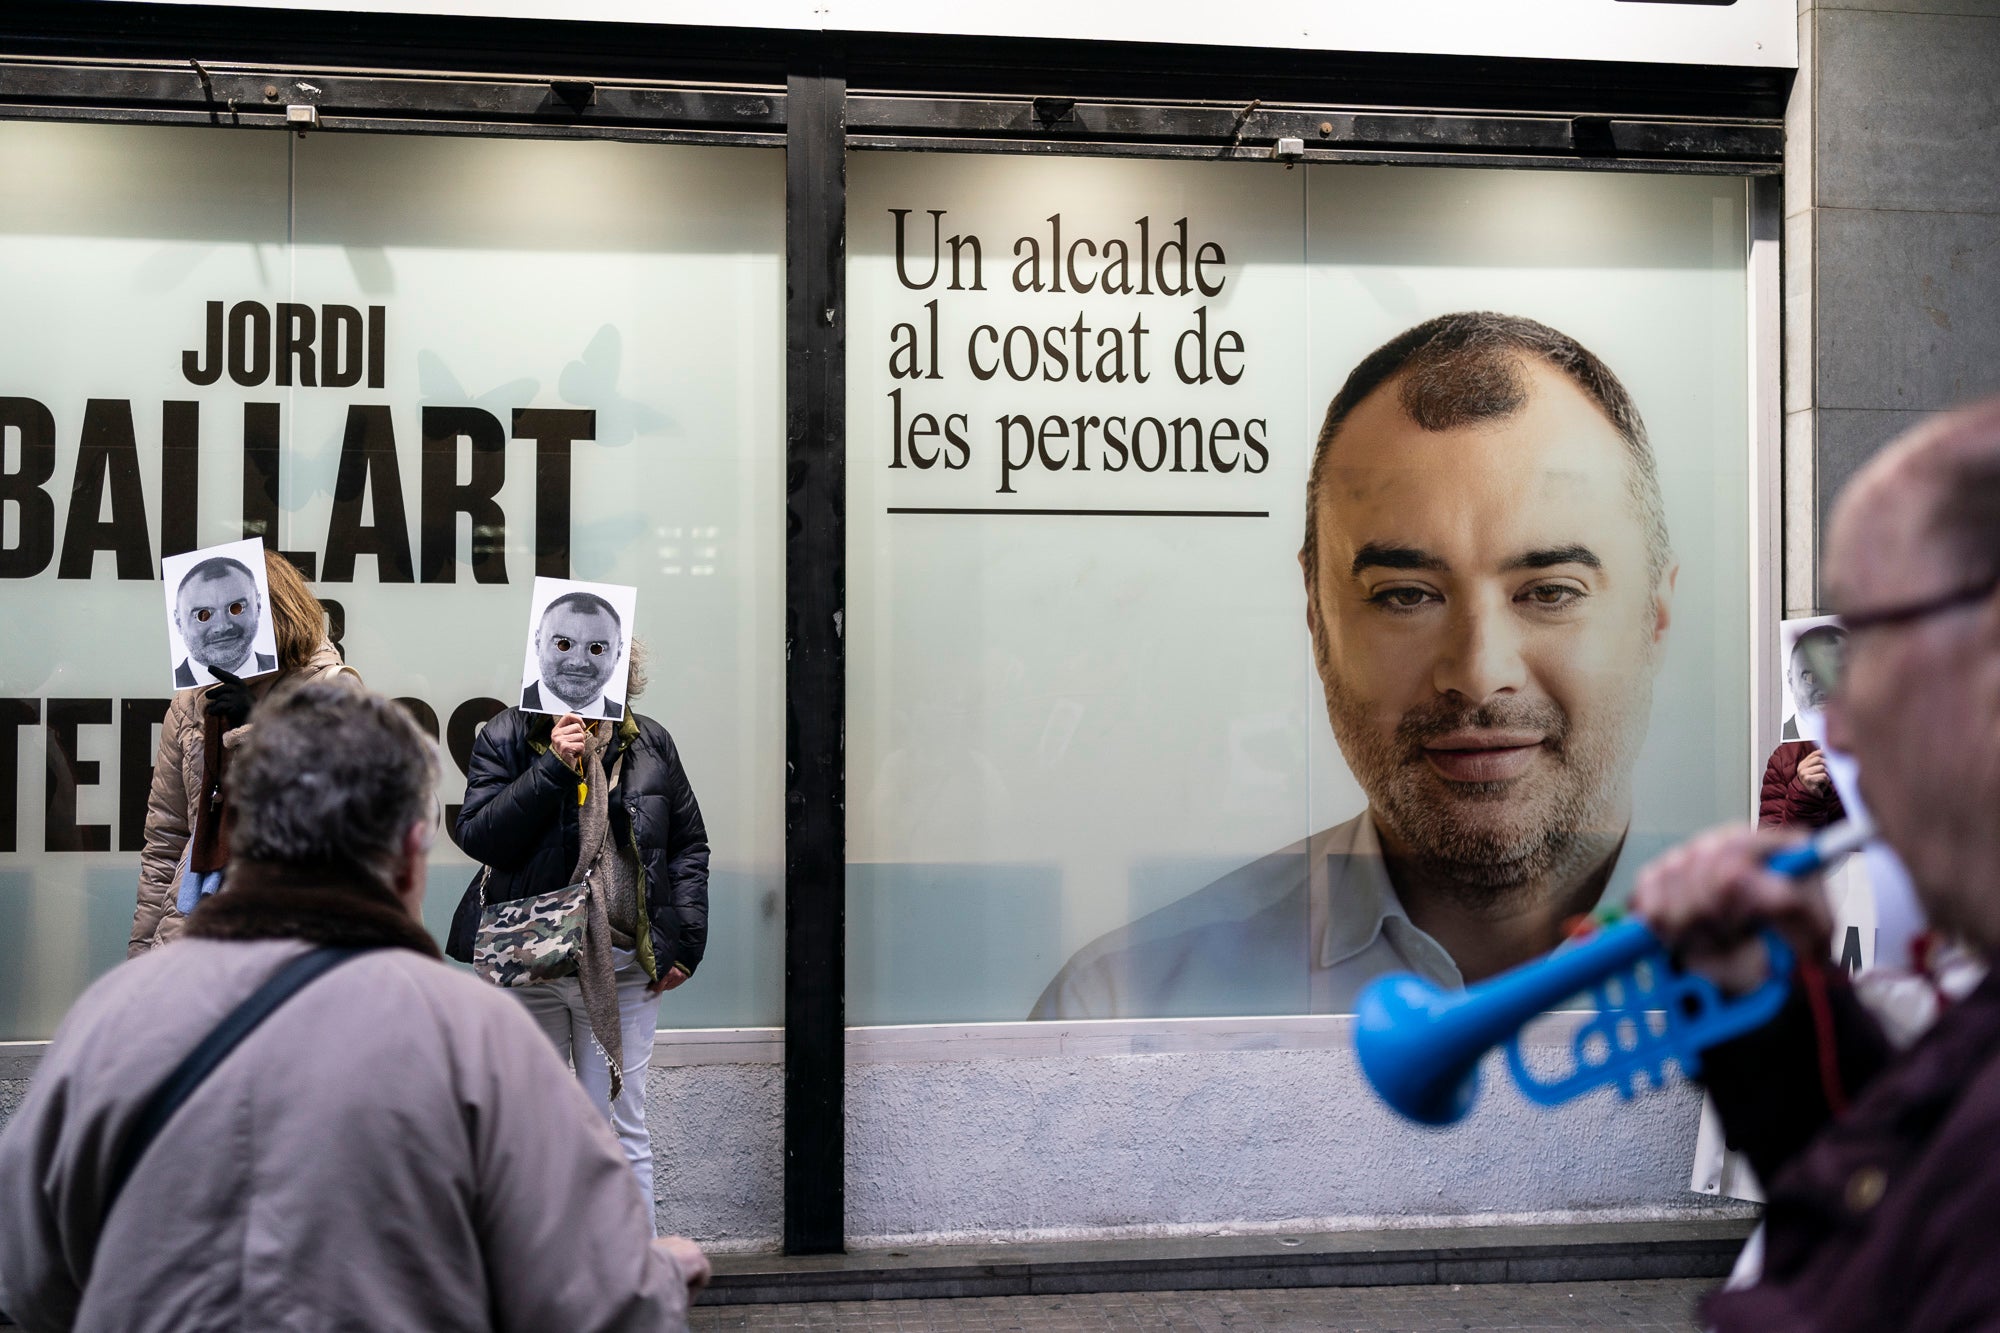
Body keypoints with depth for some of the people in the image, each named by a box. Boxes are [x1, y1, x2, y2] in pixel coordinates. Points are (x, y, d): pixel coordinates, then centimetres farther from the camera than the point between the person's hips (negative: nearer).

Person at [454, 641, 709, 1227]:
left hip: (624, 969, 1)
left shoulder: (649, 744, 6)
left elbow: (689, 844, 11)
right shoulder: (506, 738, 0)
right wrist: (552, 765, -20)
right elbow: (478, 835, -12)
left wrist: (684, 941, 2)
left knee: (621, 1131, 5)